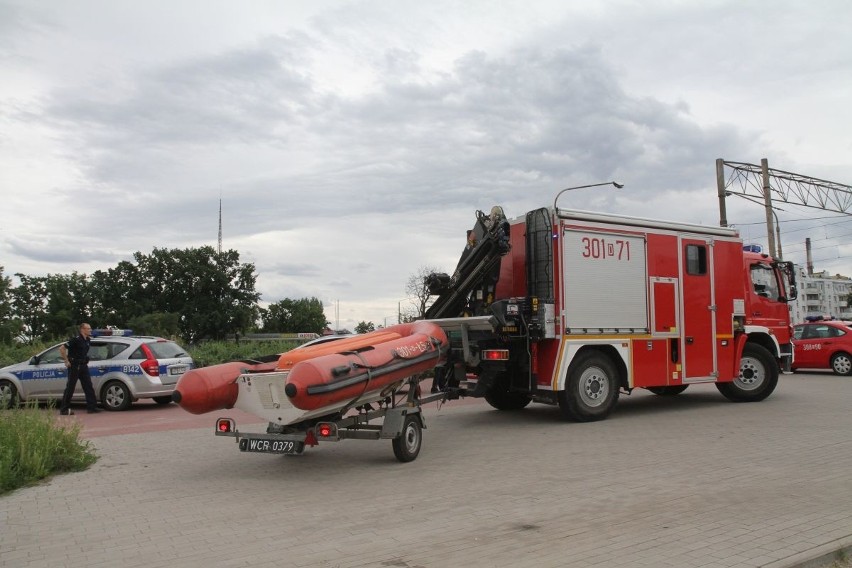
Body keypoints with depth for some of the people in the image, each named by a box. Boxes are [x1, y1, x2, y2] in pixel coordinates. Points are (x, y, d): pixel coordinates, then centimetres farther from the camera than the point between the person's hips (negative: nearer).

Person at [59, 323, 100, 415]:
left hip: (83, 366, 7)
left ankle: (92, 407, 6)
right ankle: (64, 409, 7)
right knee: (70, 388, -1)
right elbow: (62, 349, -19)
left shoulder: (88, 340, 8)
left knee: (88, 386, 4)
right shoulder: (76, 340, -16)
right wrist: (66, 361, -17)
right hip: (74, 366, -7)